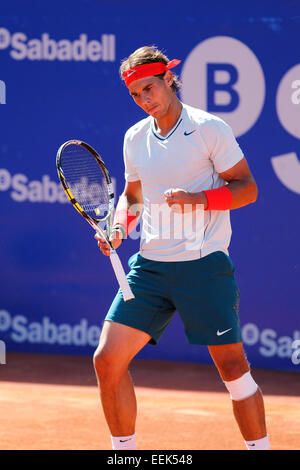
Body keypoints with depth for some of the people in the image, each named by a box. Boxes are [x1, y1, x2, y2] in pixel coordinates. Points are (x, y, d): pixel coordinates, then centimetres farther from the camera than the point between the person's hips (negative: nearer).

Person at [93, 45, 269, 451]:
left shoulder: (210, 129, -7)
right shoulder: (135, 138, 10)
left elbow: (246, 188, -5)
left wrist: (198, 198, -20)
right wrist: (119, 227, 4)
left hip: (204, 265, -5)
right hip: (150, 266, 5)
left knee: (233, 367, -4)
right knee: (107, 360, -3)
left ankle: (260, 448, 10)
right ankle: (124, 450, 11)